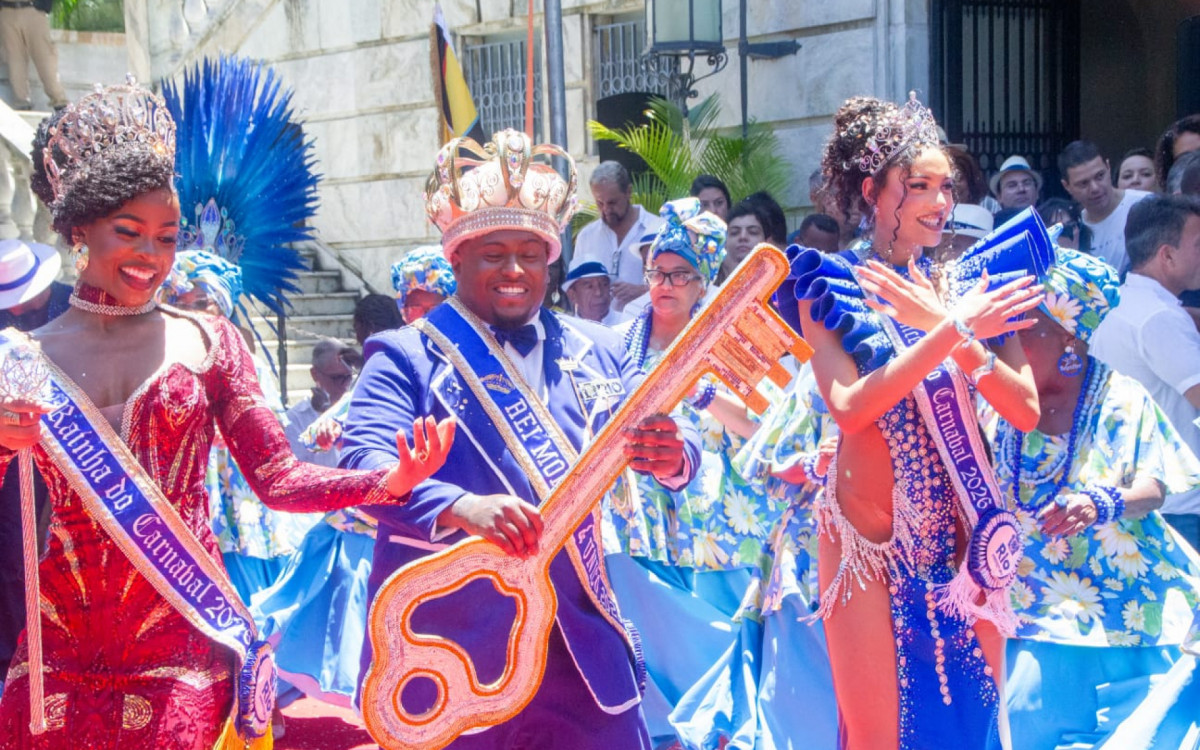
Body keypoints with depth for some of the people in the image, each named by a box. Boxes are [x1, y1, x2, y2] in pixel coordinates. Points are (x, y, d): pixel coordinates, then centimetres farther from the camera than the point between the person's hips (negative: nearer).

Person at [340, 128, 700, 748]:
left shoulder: (595, 352, 11)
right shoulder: (407, 356, -2)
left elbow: (673, 451, 3)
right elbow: (363, 463, -17)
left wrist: (670, 454, -22)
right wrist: (460, 506, -35)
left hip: (580, 650, 4)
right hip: (446, 651, -3)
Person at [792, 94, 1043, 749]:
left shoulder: (970, 282, 5)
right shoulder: (834, 287, -2)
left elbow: (1026, 410, -3)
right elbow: (849, 407, -17)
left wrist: (951, 330, -17)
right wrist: (953, 329, -21)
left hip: (963, 530, 3)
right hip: (870, 534, -3)